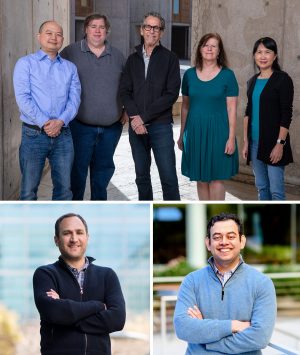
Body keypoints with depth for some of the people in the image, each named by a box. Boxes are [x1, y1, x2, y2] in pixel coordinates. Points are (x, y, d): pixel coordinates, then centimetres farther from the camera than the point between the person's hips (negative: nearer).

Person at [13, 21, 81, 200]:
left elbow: (74, 99, 3)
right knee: (29, 189, 0)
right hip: (34, 134, -3)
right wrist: (44, 123, -17)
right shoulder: (26, 63, 2)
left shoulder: (70, 68, 13)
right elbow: (23, 98, -9)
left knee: (64, 187, 7)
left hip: (63, 134, 3)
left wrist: (60, 121, -15)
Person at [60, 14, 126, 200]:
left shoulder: (117, 56, 10)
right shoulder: (71, 52, 0)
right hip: (81, 125, -3)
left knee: (103, 168, 13)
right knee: (78, 168, -1)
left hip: (111, 127, 3)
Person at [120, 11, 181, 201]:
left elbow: (172, 94, -6)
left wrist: (144, 117, -11)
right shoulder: (133, 59, 13)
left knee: (168, 177, -6)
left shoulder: (169, 58, 2)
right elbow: (125, 91, 7)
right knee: (142, 177, 9)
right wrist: (135, 117, -11)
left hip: (161, 125, -4)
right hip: (137, 126, 4)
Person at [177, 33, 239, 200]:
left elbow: (232, 109, -4)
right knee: (201, 178, 7)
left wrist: (231, 138, -10)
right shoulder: (190, 74, 6)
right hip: (195, 131, 3)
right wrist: (182, 135, 13)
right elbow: (185, 107, 13)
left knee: (217, 178, -2)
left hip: (217, 131, -3)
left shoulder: (227, 75, -3)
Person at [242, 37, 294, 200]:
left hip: (273, 142, -6)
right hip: (255, 142, 6)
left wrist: (280, 143, -16)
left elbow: (286, 113, -11)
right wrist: (246, 141, 10)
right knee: (261, 187, 12)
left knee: (276, 190, -7)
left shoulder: (282, 79, -7)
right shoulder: (253, 81, 12)